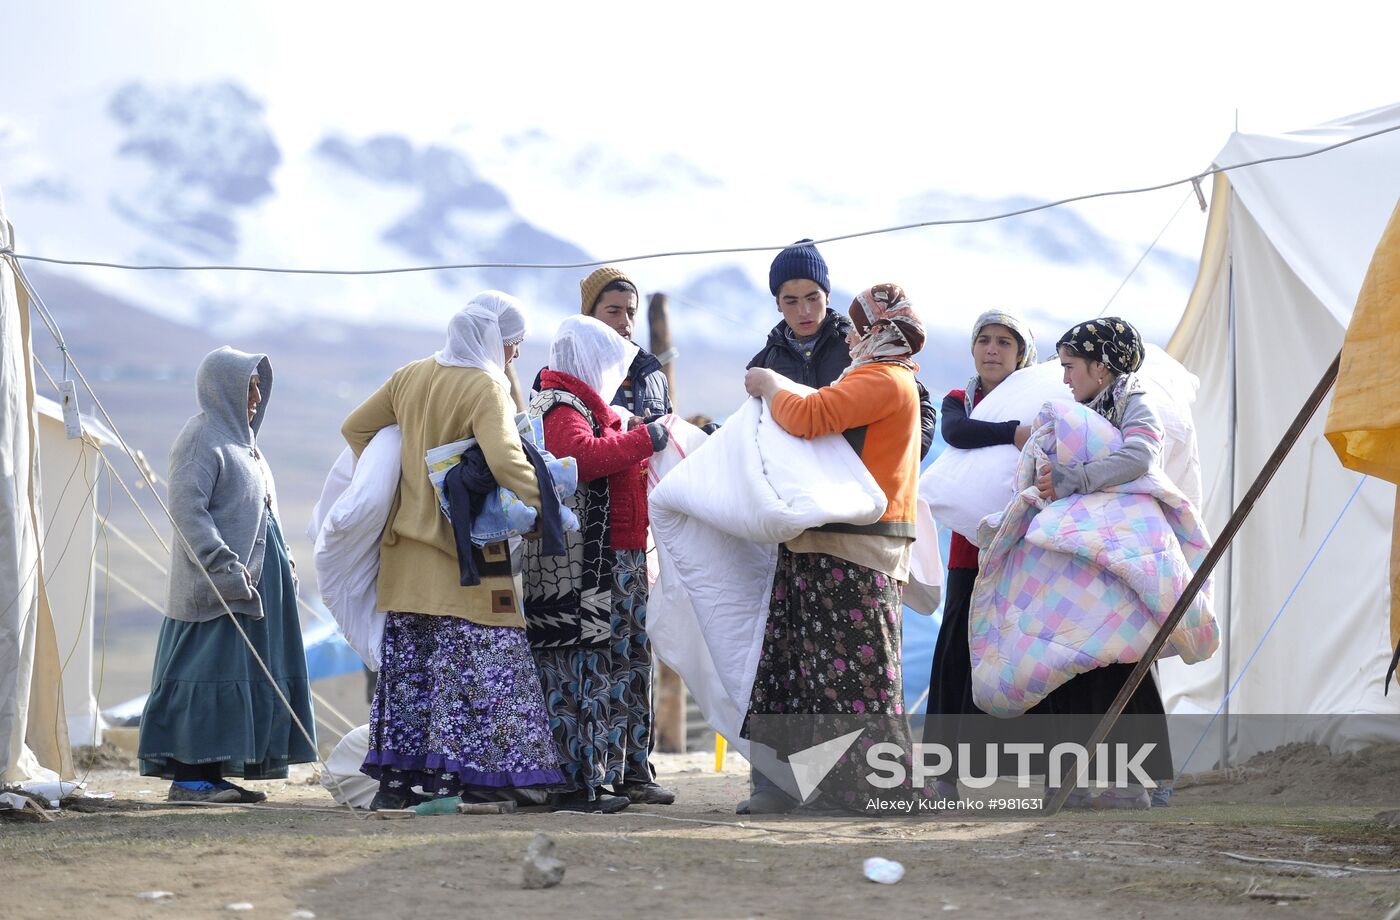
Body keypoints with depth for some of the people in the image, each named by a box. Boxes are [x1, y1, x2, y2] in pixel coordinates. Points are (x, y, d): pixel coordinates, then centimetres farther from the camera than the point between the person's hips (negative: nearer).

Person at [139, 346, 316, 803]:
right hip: (216, 584, -10)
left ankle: (212, 774, 8)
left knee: (248, 675, 7)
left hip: (253, 579, 10)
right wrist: (224, 567, -24)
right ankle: (188, 775, -11)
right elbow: (187, 508, -19)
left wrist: (284, 571, 18)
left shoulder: (240, 439, 20)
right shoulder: (203, 438, -9)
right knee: (210, 670, -11)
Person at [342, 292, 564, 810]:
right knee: (472, 663, -4)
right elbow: (504, 457, -26)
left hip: (406, 549, 7)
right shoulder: (485, 387, -11)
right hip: (466, 554, -7)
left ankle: (394, 780, 10)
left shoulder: (410, 377, 11)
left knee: (407, 664, 10)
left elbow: (355, 428, 20)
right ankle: (451, 778, -9)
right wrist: (547, 504, -18)